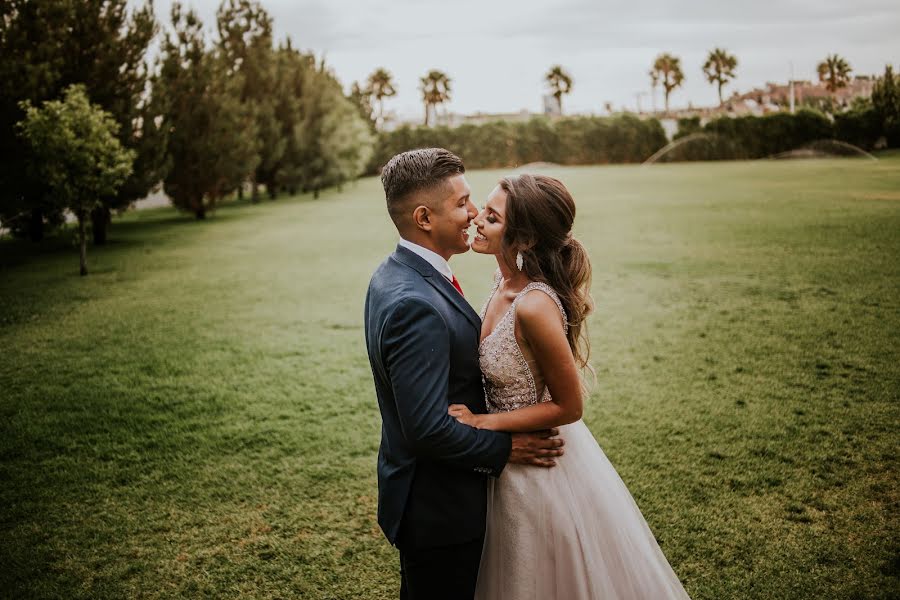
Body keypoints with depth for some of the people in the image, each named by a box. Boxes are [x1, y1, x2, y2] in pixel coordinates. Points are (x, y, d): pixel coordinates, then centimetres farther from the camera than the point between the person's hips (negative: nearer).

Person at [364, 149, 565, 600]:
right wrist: (505, 449, -17)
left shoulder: (393, 274, 2)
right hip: (438, 509, -9)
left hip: (418, 491, 9)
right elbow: (428, 429, -30)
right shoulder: (416, 305, -30)